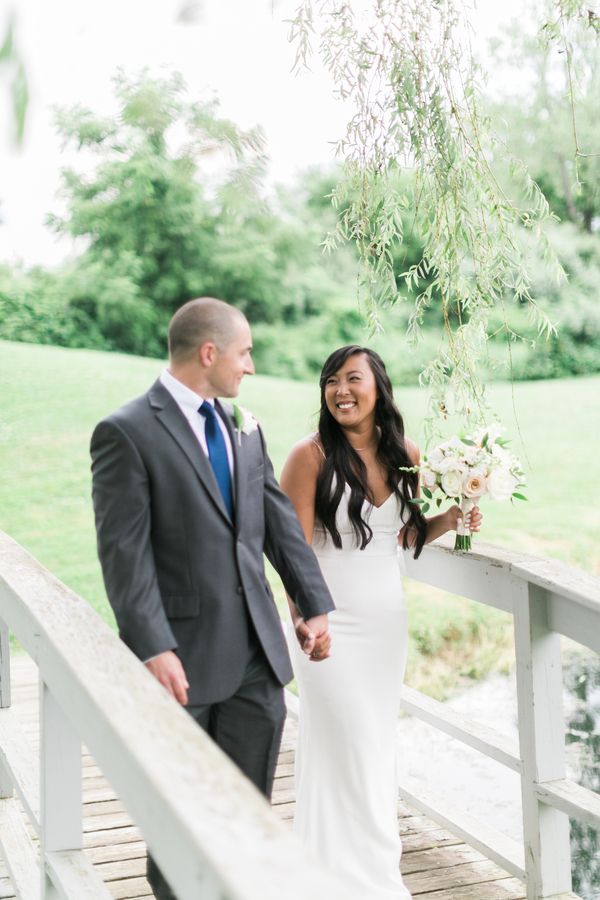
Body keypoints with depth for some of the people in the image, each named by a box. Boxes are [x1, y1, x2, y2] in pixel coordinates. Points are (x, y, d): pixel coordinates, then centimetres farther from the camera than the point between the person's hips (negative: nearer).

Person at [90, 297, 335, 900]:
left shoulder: (243, 428, 10)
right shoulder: (126, 432, -12)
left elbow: (280, 521, 13)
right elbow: (124, 552, -16)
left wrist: (314, 603, 8)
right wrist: (154, 648, -22)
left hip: (256, 655, 6)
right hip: (182, 658, -6)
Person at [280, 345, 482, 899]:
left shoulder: (406, 456, 2)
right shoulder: (312, 456, -12)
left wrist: (451, 519, -4)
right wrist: (304, 618, -23)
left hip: (387, 620, 5)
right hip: (333, 624, -4)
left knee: (380, 740, 14)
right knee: (346, 745, 2)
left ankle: (378, 844, 32)